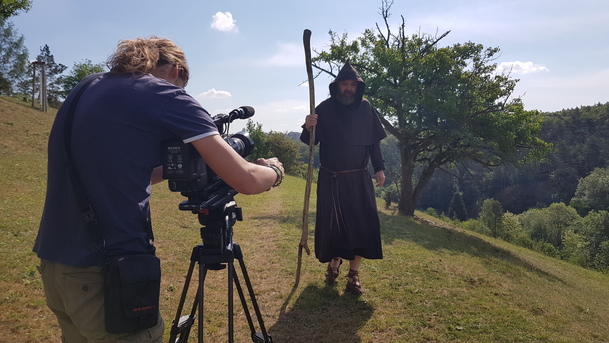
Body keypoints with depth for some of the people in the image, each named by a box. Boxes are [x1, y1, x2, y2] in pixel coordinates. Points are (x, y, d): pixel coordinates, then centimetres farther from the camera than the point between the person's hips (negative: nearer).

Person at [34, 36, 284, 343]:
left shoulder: (84, 89, 12)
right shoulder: (165, 94, -9)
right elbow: (246, 181, -11)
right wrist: (274, 170, 9)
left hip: (53, 265, 8)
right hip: (106, 275, -8)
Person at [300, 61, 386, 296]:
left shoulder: (366, 108, 2)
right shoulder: (325, 109, -5)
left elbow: (374, 141, 9)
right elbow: (310, 141, -9)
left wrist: (379, 168, 5)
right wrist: (308, 129, -30)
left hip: (358, 179, 2)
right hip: (330, 179, -1)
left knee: (362, 223, -4)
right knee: (331, 223, 3)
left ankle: (354, 274, 10)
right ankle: (334, 261, 31)